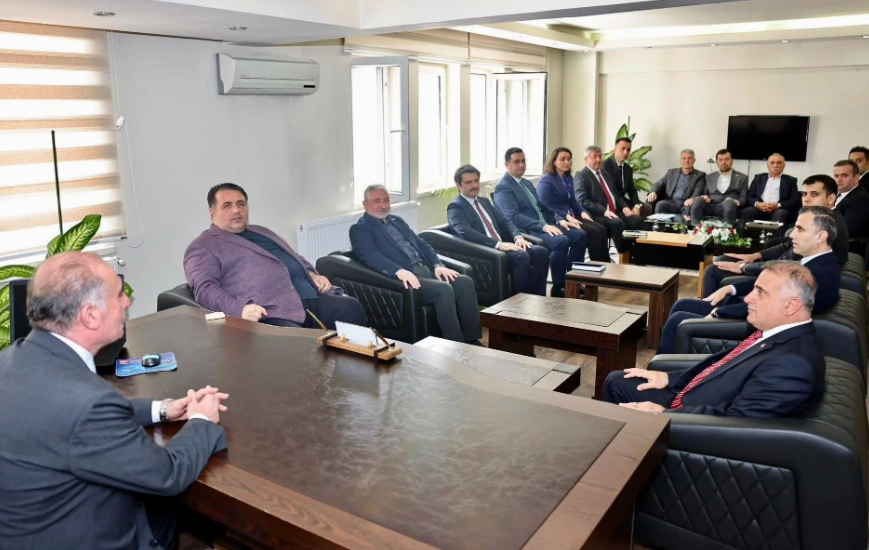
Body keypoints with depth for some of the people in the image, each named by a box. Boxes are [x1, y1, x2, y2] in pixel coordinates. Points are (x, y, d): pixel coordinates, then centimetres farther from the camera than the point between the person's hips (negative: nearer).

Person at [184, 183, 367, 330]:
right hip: (270, 315, -8)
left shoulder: (261, 232, 29)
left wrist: (312, 274, 14)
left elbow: (294, 258, 36)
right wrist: (239, 307, -26)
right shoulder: (202, 247, 6)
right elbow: (204, 288, -8)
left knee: (352, 307, -10)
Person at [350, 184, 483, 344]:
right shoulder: (359, 229, 2)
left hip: (426, 269, 8)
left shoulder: (397, 221, 25)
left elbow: (421, 244, 21)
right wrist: (399, 271, -32)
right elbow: (370, 256, -16)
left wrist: (438, 265, 2)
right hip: (402, 277, -8)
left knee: (465, 282, -14)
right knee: (444, 289, -30)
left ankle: (472, 341, -11)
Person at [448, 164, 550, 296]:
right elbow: (466, 232, -19)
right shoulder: (455, 207, -2)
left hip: (502, 245, 8)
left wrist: (518, 236, -5)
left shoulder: (484, 201, 24)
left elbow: (504, 221, 18)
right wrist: (498, 244, -27)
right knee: (521, 256, -32)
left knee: (541, 252, -14)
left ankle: (537, 297, -12)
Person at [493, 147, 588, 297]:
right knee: (561, 241, -31)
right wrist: (543, 226, -27)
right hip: (527, 232, -9)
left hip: (545, 226, 9)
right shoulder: (503, 187, -8)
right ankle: (558, 287, -16)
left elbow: (542, 207, 22)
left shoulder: (528, 183, 22)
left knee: (581, 235, -3)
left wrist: (559, 220, 3)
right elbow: (514, 217, -20)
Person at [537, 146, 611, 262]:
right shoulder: (546, 181, -10)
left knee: (601, 229, -13)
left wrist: (582, 212, 1)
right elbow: (545, 206, -17)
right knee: (593, 232, -22)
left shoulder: (568, 178, 17)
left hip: (571, 217, 8)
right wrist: (567, 216, -23)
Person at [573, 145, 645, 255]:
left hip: (615, 212, 8)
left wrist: (624, 207, 5)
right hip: (597, 215, -8)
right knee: (617, 223, -34)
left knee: (637, 220, -18)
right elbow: (583, 201, -13)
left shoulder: (604, 174, 25)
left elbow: (615, 194, 27)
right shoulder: (581, 176, -2)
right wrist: (604, 211, -23)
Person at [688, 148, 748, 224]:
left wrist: (736, 202, -14)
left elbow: (743, 198, 9)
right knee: (697, 200, -33)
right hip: (710, 208, 2)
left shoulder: (742, 178, 18)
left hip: (728, 207, -2)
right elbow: (704, 194, 19)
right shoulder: (709, 177, 25)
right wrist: (704, 197, -6)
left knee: (729, 203, -39)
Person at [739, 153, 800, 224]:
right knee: (745, 212, -31)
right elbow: (749, 196, 13)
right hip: (759, 209, 1)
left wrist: (778, 205, -13)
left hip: (779, 210, -1)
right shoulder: (759, 178, 23)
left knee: (780, 214, -37)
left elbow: (795, 200, 6)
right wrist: (757, 204, -10)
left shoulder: (790, 180, 17)